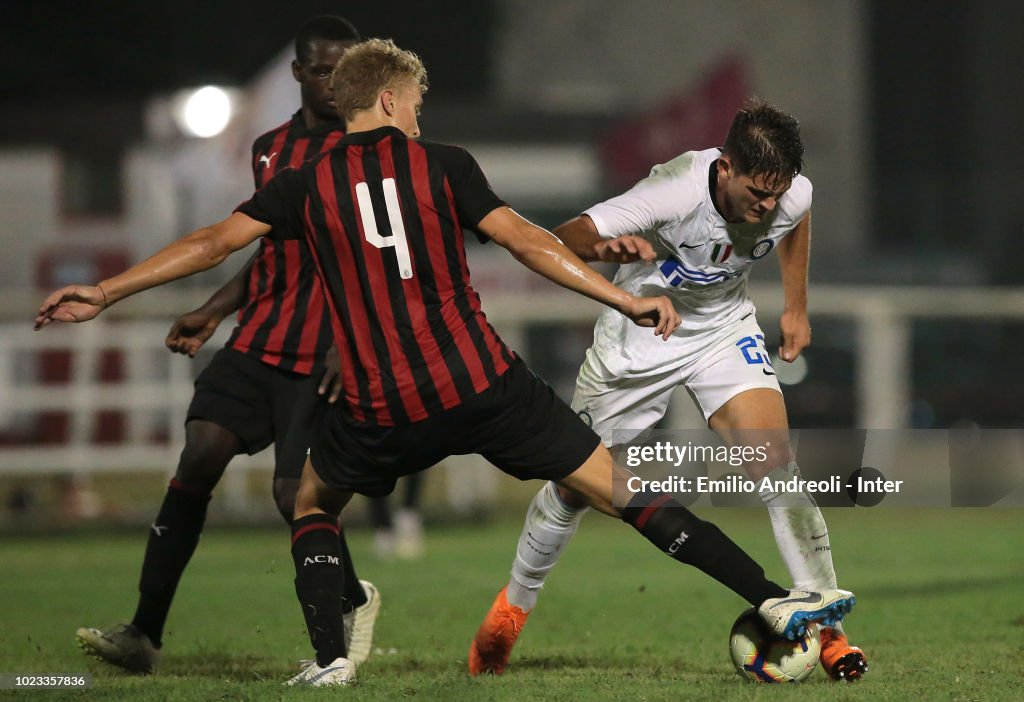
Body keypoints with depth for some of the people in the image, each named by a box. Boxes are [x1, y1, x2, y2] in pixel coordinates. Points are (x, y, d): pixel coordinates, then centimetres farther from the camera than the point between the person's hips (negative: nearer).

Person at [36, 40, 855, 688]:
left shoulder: (307, 184, 6)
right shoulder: (443, 164, 2)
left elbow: (216, 241, 5)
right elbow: (526, 241, -5)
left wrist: (104, 293, 12)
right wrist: (625, 301, -4)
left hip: (379, 411, 1)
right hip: (484, 386, -1)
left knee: (314, 504, 29)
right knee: (615, 485, 2)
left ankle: (329, 659, 12)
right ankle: (773, 600, -4)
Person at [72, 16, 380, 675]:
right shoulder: (271, 150, 15)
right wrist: (213, 312, 16)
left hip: (326, 358, -5)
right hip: (259, 341, 5)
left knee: (296, 494, -11)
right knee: (201, 454, -11)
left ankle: (353, 601, 23)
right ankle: (145, 633, -9)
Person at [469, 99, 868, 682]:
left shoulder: (793, 195, -22)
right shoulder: (677, 191, -36)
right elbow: (560, 240, -38)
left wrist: (797, 307, 10)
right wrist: (605, 247, -60)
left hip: (725, 328, 2)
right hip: (639, 331, -2)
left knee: (777, 467, -19)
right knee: (575, 482, 10)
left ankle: (829, 631, -13)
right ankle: (514, 606, 36)